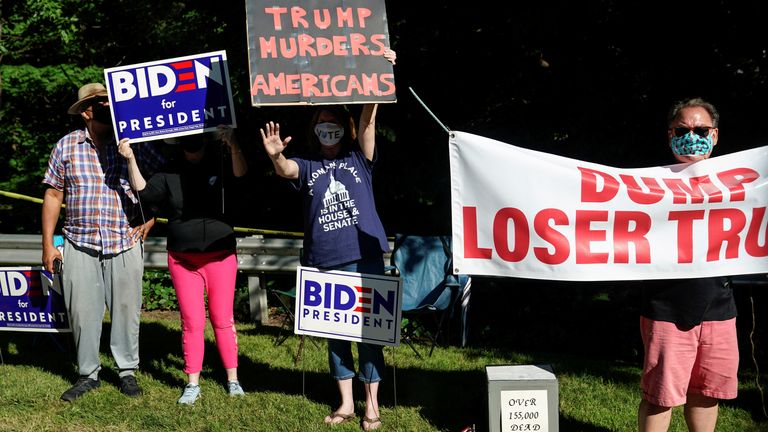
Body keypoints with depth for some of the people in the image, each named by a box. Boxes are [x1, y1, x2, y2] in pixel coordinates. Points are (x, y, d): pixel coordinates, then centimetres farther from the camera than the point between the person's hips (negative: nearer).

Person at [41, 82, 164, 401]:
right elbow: (53, 196, 7)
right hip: (79, 244, 1)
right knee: (81, 312, 4)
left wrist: (150, 220, -1)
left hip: (125, 244, -1)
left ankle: (128, 371, 19)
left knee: (126, 309, 4)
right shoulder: (66, 146, 4)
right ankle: (88, 374, 18)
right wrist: (47, 244, 3)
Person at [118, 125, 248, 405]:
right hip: (183, 259, 1)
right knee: (192, 323, 4)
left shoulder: (220, 166, -2)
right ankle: (192, 384, 12)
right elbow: (143, 191, -1)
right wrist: (131, 160, -14)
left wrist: (233, 146, -38)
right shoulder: (171, 173, 3)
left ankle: (232, 379, 16)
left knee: (223, 320, 5)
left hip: (220, 256, -1)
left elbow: (240, 175, -20)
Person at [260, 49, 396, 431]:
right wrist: (275, 156, -34)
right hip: (323, 261, 2)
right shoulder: (307, 167, 10)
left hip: (365, 257, -2)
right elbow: (286, 170, -11)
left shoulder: (359, 159, 9)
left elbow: (369, 117, -3)